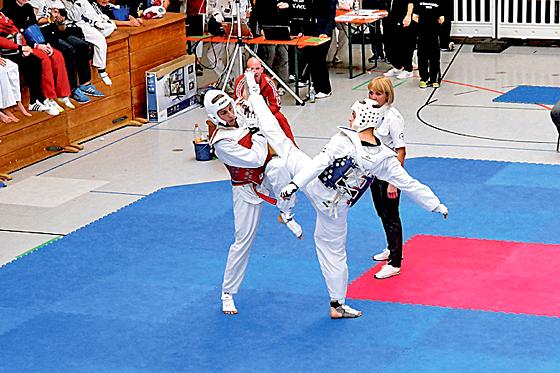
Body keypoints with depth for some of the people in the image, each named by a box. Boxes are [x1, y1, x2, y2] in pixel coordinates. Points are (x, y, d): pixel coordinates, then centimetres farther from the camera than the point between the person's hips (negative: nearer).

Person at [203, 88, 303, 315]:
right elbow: (256, 159, -28)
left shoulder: (242, 116, -5)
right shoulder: (221, 142, -25)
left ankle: (286, 215, -13)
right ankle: (227, 293, 17)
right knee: (243, 240, 0)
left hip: (266, 177, 4)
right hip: (248, 190, -4)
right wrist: (258, 134, -18)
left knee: (277, 165, -34)